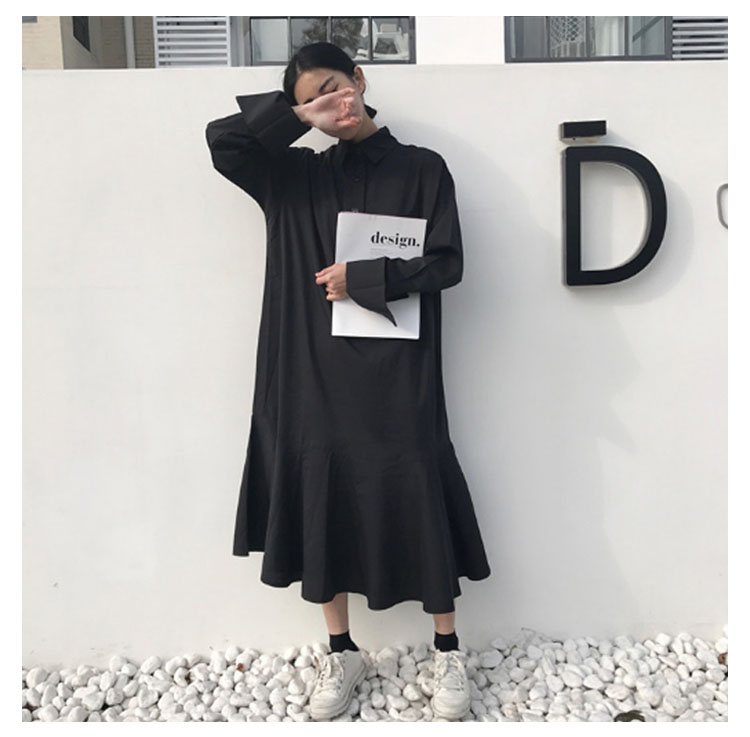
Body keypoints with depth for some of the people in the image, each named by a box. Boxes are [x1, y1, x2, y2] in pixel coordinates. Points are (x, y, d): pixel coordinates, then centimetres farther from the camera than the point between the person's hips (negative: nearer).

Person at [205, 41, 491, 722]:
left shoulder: (421, 168, 3)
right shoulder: (295, 175, 10)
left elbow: (447, 264, -4)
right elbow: (222, 139, -2)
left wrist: (361, 277, -10)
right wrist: (300, 117, -7)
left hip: (398, 372, -2)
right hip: (316, 372, 3)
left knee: (416, 501, 2)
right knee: (321, 501, 7)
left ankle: (449, 651, 24)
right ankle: (341, 653, 28)